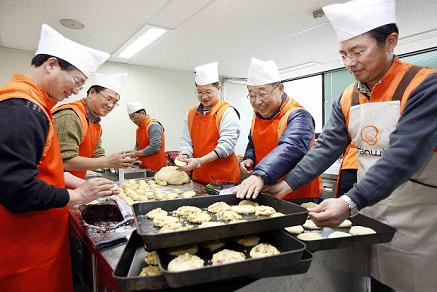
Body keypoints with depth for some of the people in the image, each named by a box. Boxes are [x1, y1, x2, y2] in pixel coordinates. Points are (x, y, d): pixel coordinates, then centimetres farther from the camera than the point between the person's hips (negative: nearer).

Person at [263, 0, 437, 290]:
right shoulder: (347, 99, 2)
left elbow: (403, 155, -27)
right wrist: (287, 184, -11)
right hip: (368, 216, 5)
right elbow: (326, 147, -2)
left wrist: (351, 202, -36)